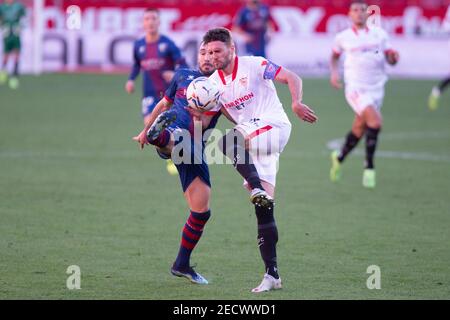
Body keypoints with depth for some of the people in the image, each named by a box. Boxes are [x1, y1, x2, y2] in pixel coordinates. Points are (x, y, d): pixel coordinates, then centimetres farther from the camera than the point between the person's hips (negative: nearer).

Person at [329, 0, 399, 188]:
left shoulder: (379, 34, 6)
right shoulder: (343, 37, 2)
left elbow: (390, 59, 7)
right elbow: (334, 56, 20)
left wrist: (394, 57, -15)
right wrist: (334, 72, 4)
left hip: (376, 88, 4)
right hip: (356, 88, -4)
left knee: (359, 130, 11)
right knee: (375, 122, -24)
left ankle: (339, 158, 38)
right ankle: (369, 167, -13)